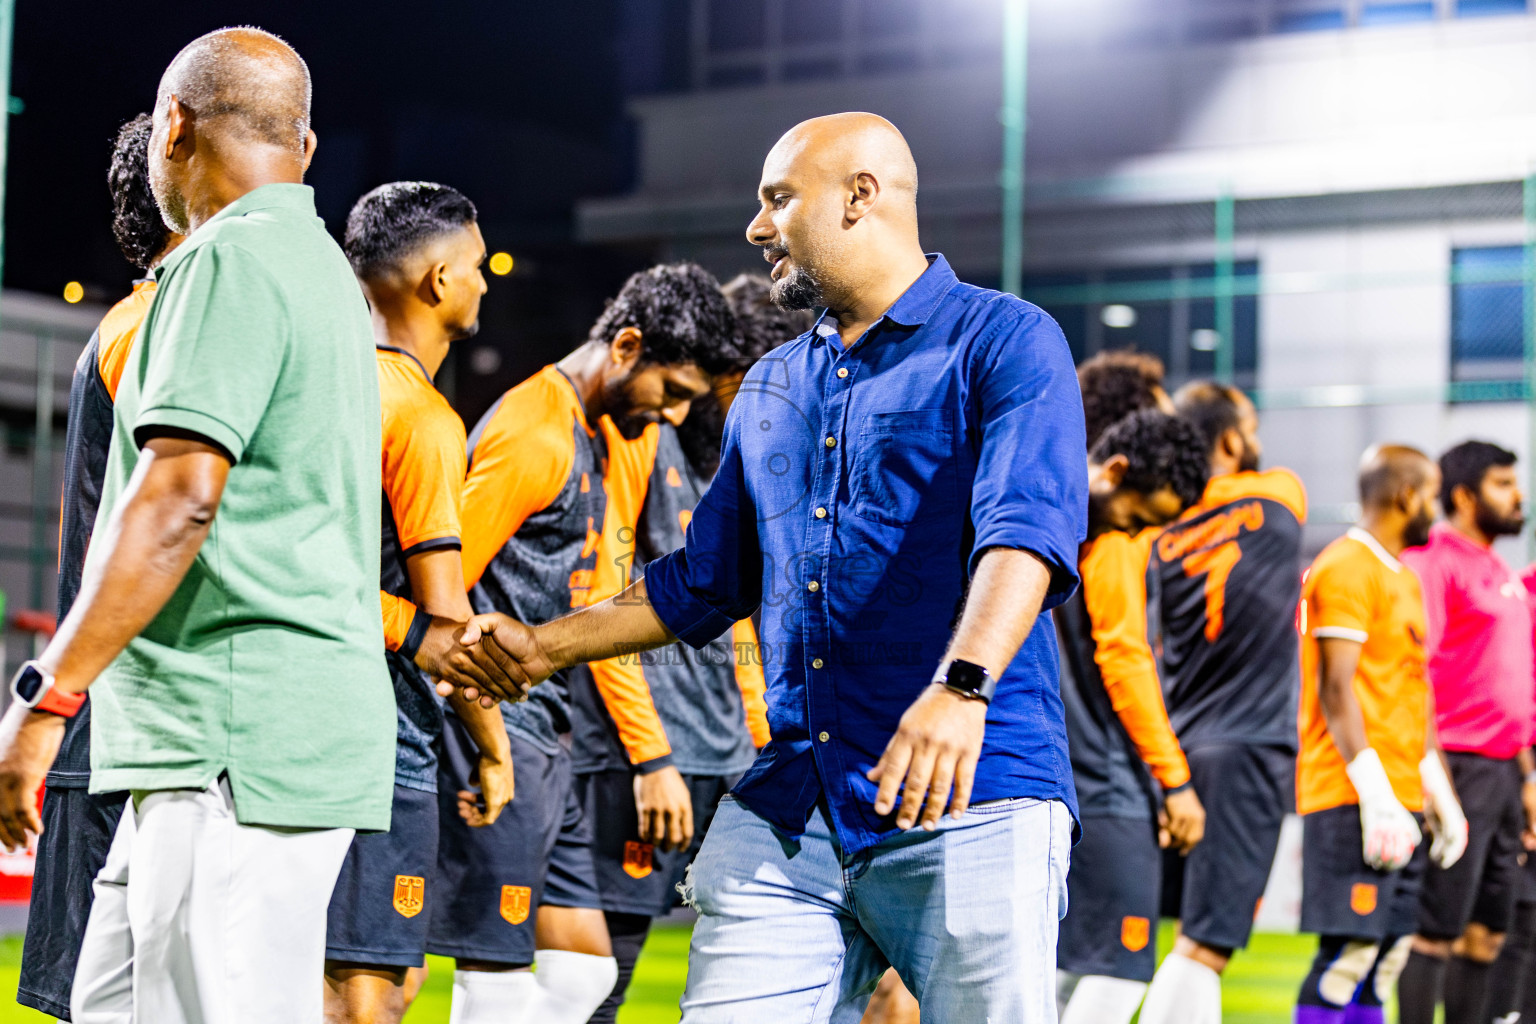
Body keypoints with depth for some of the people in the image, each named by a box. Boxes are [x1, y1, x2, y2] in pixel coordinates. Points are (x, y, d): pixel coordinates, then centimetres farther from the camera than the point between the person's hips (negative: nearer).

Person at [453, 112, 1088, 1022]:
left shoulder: (1005, 343, -1)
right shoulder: (770, 389, 22)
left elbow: (1026, 528, -17)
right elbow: (702, 583, 31)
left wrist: (962, 686, -33)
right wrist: (545, 648, 30)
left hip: (968, 805, -6)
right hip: (784, 820, 6)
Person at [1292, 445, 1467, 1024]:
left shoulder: (1403, 578, 21)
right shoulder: (1346, 568, -10)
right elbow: (1336, 689, -16)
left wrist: (1439, 795, 21)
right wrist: (1375, 794, -21)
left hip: (1401, 799, 10)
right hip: (1355, 801, -10)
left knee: (1389, 952, 8)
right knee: (1350, 950, -12)